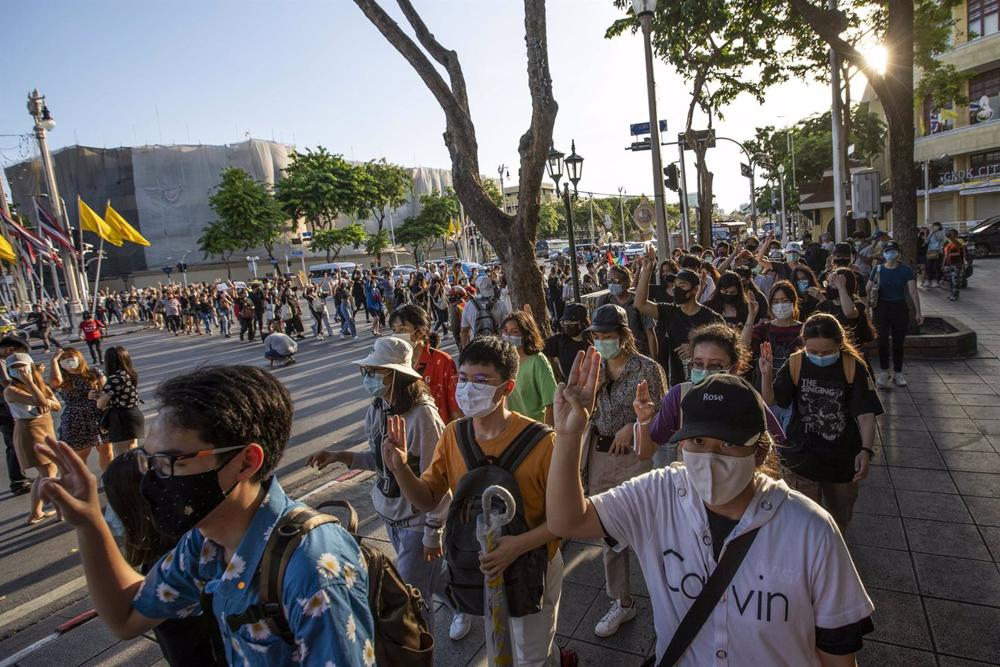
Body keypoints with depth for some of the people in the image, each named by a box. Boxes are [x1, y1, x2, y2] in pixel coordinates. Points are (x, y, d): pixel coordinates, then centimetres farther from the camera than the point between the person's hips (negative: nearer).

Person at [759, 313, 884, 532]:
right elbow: (770, 401, -9)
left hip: (842, 458, 2)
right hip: (801, 458, -1)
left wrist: (866, 450, -26)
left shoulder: (853, 367, -13)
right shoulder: (796, 364, -11)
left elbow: (866, 414, -13)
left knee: (840, 518, 24)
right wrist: (766, 375, -27)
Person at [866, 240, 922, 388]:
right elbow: (868, 290, 2)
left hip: (900, 308, 0)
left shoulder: (906, 270, -1)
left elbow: (913, 291, -2)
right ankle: (883, 372, 11)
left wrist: (917, 312, -5)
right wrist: (866, 308, -7)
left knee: (899, 342, 7)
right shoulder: (878, 270, 0)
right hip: (881, 308, 0)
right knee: (882, 341, -4)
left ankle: (897, 373, 21)